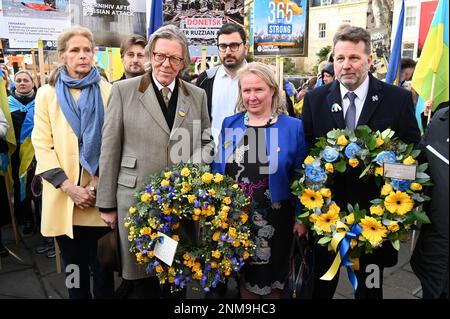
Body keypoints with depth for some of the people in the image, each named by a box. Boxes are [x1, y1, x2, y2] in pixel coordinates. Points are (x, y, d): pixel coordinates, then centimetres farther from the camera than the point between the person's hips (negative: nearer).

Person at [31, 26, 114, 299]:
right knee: (74, 266, 13)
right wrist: (69, 187, -12)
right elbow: (42, 145, -1)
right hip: (64, 197, 1)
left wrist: (100, 181, -11)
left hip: (101, 195, -1)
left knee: (102, 265, 7)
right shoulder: (47, 94, 6)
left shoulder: (107, 91, 5)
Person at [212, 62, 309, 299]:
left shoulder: (293, 127, -5)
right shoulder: (229, 125, 3)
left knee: (272, 279, 16)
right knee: (244, 277, 19)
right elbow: (217, 169, 7)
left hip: (275, 219, -2)